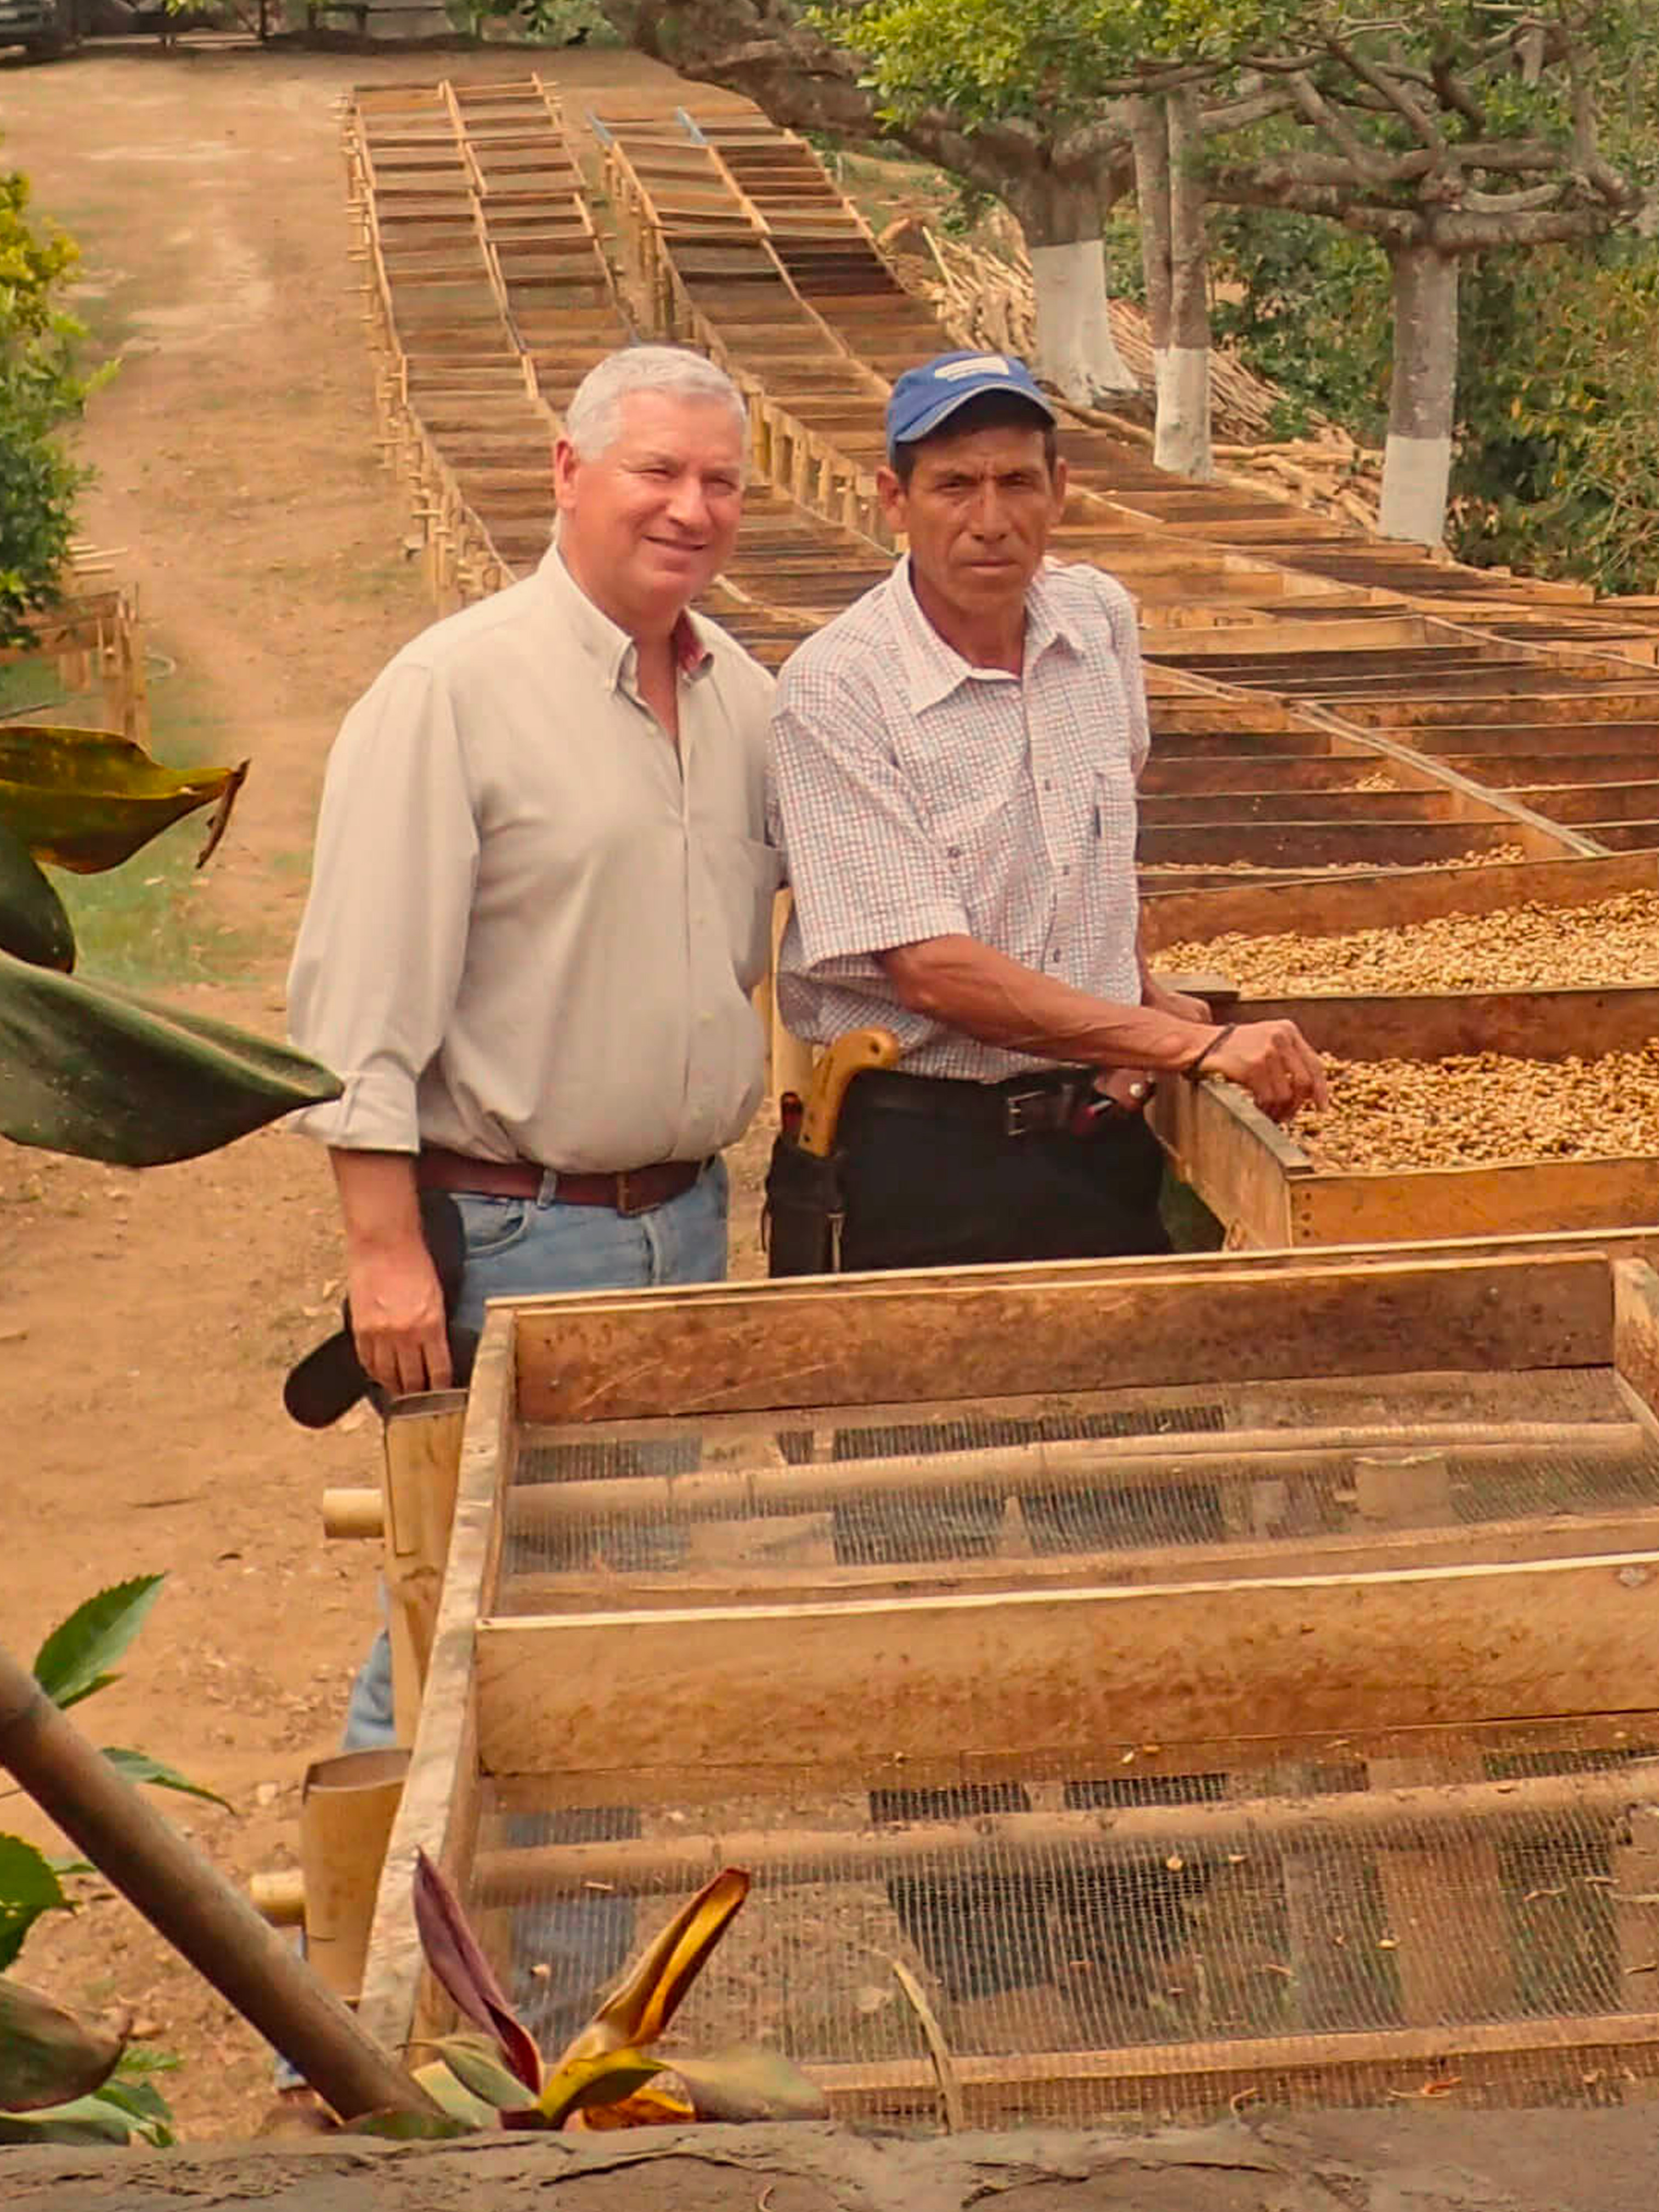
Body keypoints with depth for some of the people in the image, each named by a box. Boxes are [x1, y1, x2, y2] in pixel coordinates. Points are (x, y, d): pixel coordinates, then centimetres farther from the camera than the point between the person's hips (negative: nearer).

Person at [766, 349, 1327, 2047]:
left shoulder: (1100, 627, 4)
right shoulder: (833, 694, -16)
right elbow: (934, 968, -21)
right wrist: (1197, 1044, -21)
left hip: (1096, 1131, 6)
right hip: (926, 1154, -5)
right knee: (925, 1535, 3)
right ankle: (943, 1892, 17)